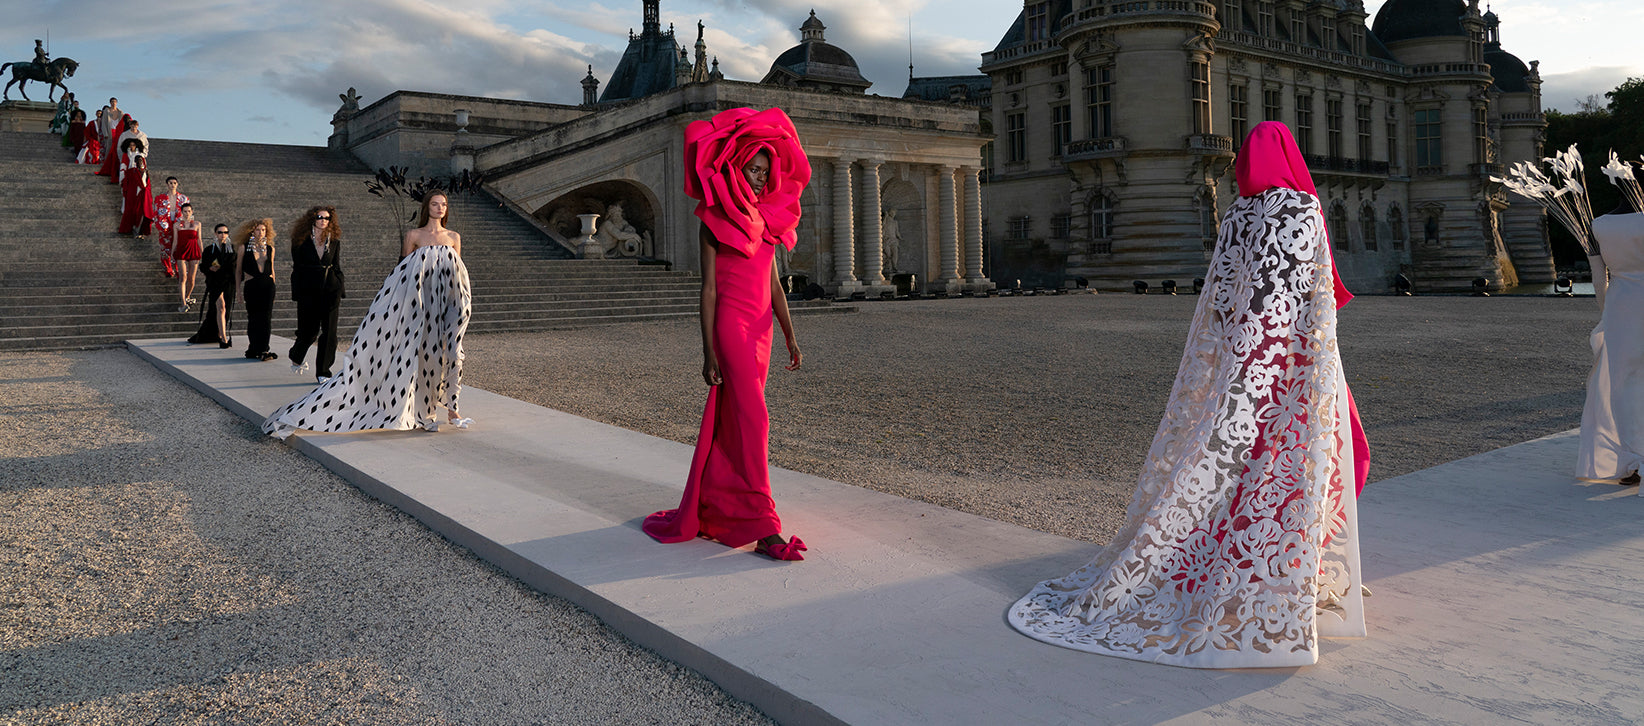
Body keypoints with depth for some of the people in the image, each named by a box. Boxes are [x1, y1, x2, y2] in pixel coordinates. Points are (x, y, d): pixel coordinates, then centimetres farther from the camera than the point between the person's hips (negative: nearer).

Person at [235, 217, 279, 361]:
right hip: (251, 285, -2)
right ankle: (254, 349, 13)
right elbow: (238, 270, 7)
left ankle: (263, 350, -3)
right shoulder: (244, 247, 2)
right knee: (253, 318, 2)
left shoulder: (270, 249, 10)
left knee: (266, 318, -4)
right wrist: (238, 290, 4)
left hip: (267, 285, 2)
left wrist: (273, 288, 17)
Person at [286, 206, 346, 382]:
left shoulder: (334, 241, 7)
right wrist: (296, 294, -4)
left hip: (330, 289, 2)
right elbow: (296, 268, 0)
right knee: (309, 331, 4)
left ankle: (323, 372, 3)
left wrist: (340, 291, 6)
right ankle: (296, 356, 37)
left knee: (329, 331, -4)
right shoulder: (301, 241, -1)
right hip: (308, 291, -2)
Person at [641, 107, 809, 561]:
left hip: (760, 328, 7)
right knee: (752, 419, -11)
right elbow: (708, 288, -7)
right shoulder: (715, 221, -3)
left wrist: (790, 337, 14)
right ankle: (761, 527, -12)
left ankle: (710, 505, 25)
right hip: (731, 324, -7)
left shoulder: (766, 220, 16)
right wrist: (709, 351, -12)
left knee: (730, 419, 12)